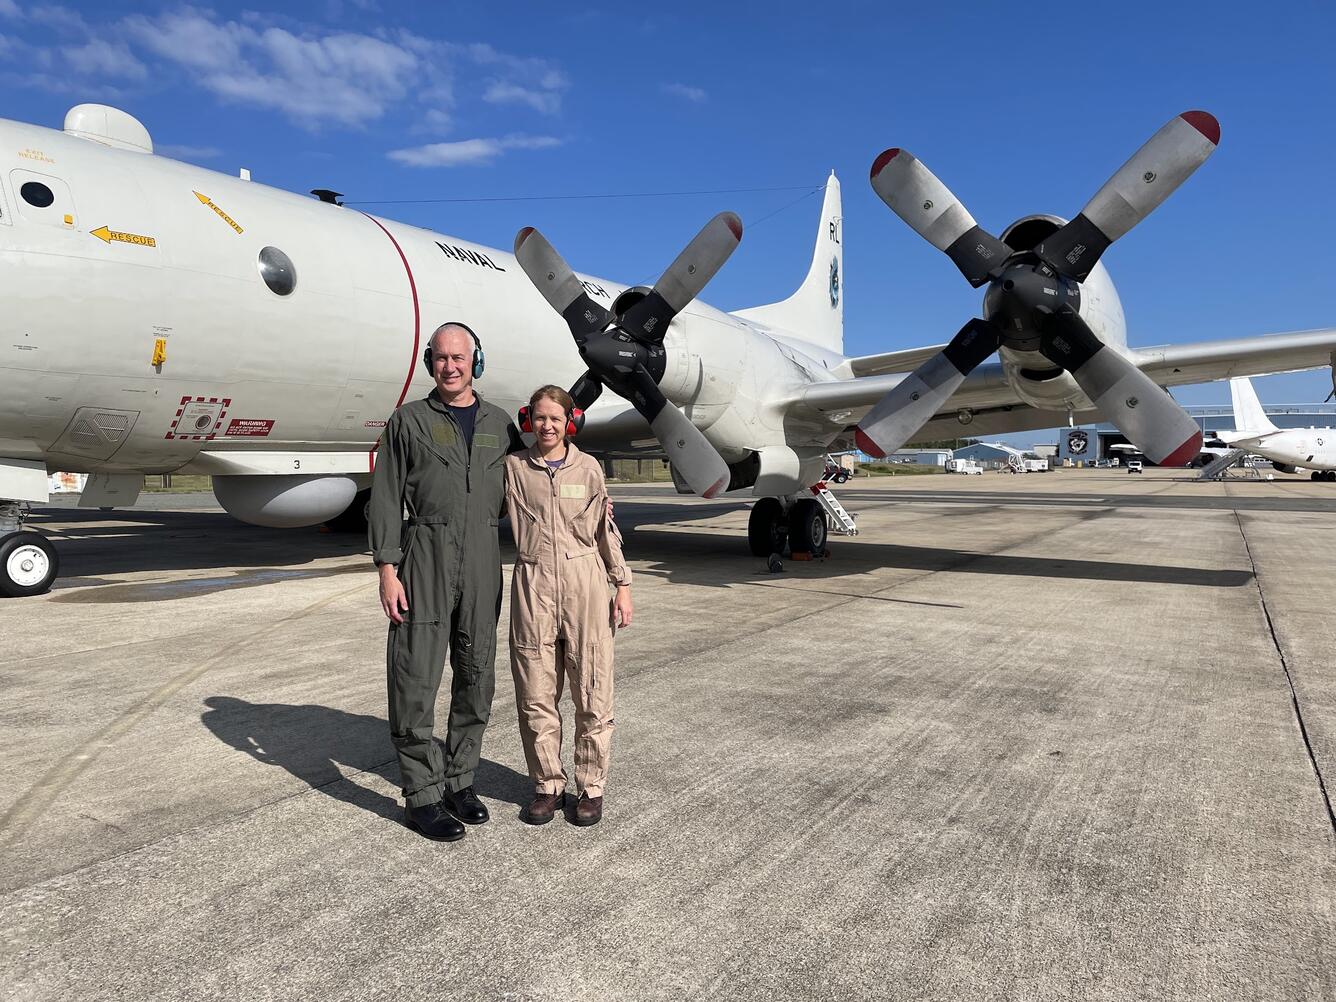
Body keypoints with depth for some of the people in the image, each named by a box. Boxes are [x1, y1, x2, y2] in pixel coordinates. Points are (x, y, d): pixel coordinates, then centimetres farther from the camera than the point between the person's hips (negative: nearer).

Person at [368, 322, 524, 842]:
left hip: (483, 563, 3)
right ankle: (423, 796, 11)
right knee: (415, 679, -2)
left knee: (476, 677, 9)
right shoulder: (408, 421, 4)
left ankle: (460, 781, 25)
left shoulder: (499, 425, 12)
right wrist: (387, 569, -8)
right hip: (424, 560, -3)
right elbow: (385, 500, 0)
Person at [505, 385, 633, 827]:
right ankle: (547, 785, 25)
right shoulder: (513, 467, 5)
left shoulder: (587, 467, 5)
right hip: (533, 585, 1)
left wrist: (623, 584, 6)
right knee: (536, 695, 7)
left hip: (584, 582, 0)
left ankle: (590, 787, 19)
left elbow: (606, 529, 8)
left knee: (592, 694, 3)